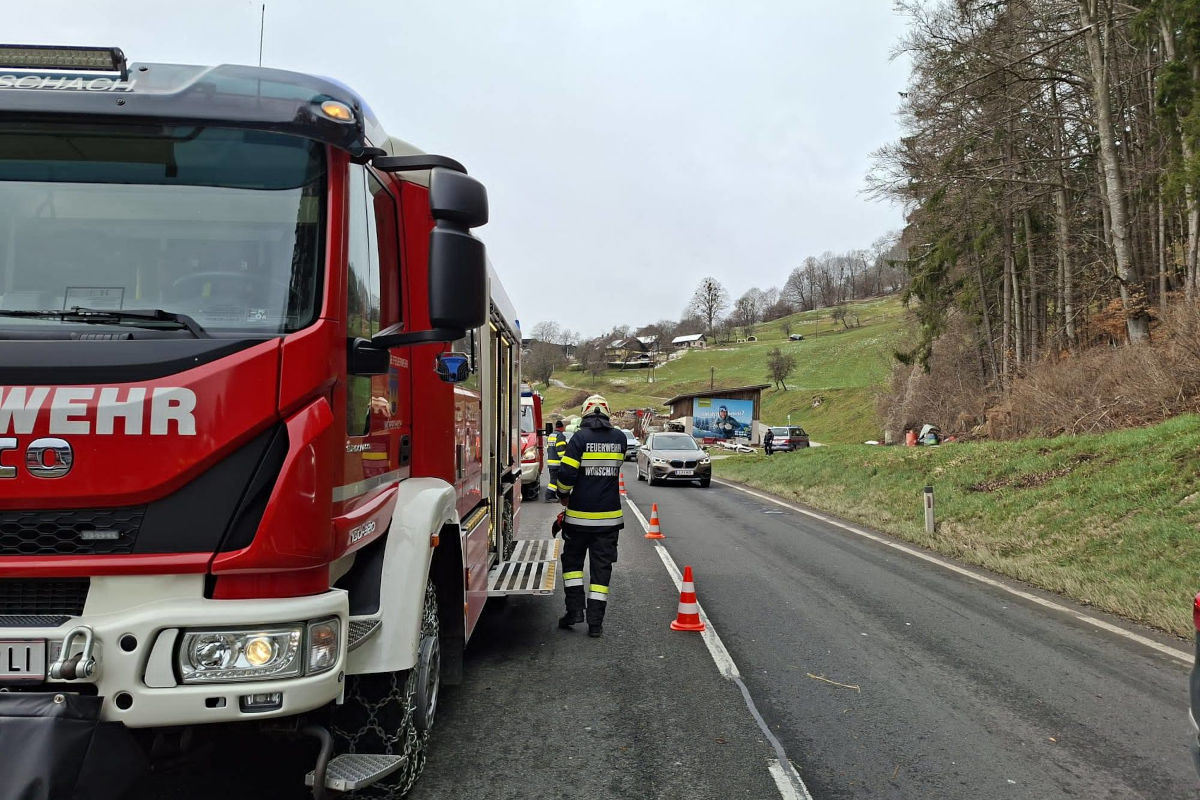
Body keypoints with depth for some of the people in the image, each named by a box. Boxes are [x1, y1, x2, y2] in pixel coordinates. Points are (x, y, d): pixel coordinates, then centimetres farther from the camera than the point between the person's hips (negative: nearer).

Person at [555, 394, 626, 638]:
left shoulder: (580, 438, -10)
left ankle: (575, 608, 9)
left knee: (572, 560, 17)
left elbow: (566, 473, -15)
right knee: (602, 567, 7)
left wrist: (564, 496, 3)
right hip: (609, 516, 2)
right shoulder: (619, 438, 2)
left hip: (579, 515, -2)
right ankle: (595, 621, 7)